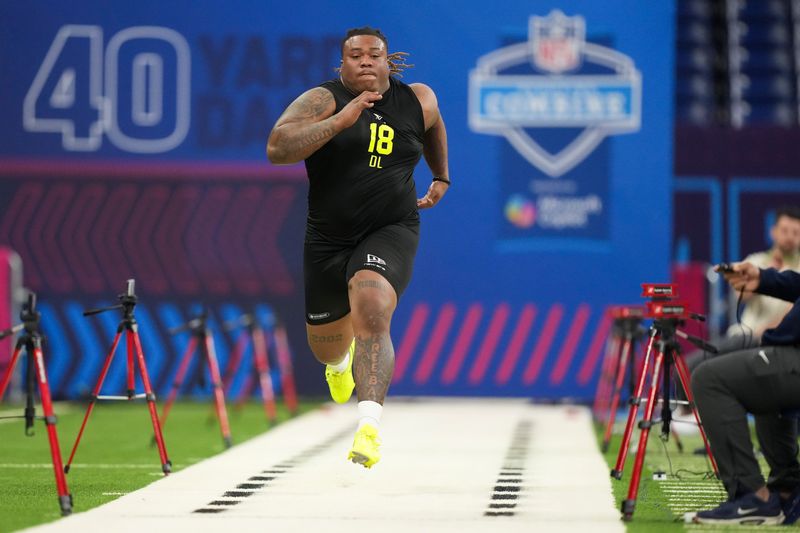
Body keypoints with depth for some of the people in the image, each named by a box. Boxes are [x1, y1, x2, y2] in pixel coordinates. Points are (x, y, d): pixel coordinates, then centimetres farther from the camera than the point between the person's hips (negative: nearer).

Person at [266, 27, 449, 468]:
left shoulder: (418, 101, 2)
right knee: (326, 347, 18)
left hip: (389, 232, -1)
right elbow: (277, 149, -25)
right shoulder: (322, 100, -10)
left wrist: (441, 176, 34)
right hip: (326, 238, 1)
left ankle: (369, 425, -38)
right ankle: (340, 358, 58)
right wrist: (341, 121, -30)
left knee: (371, 313, -30)